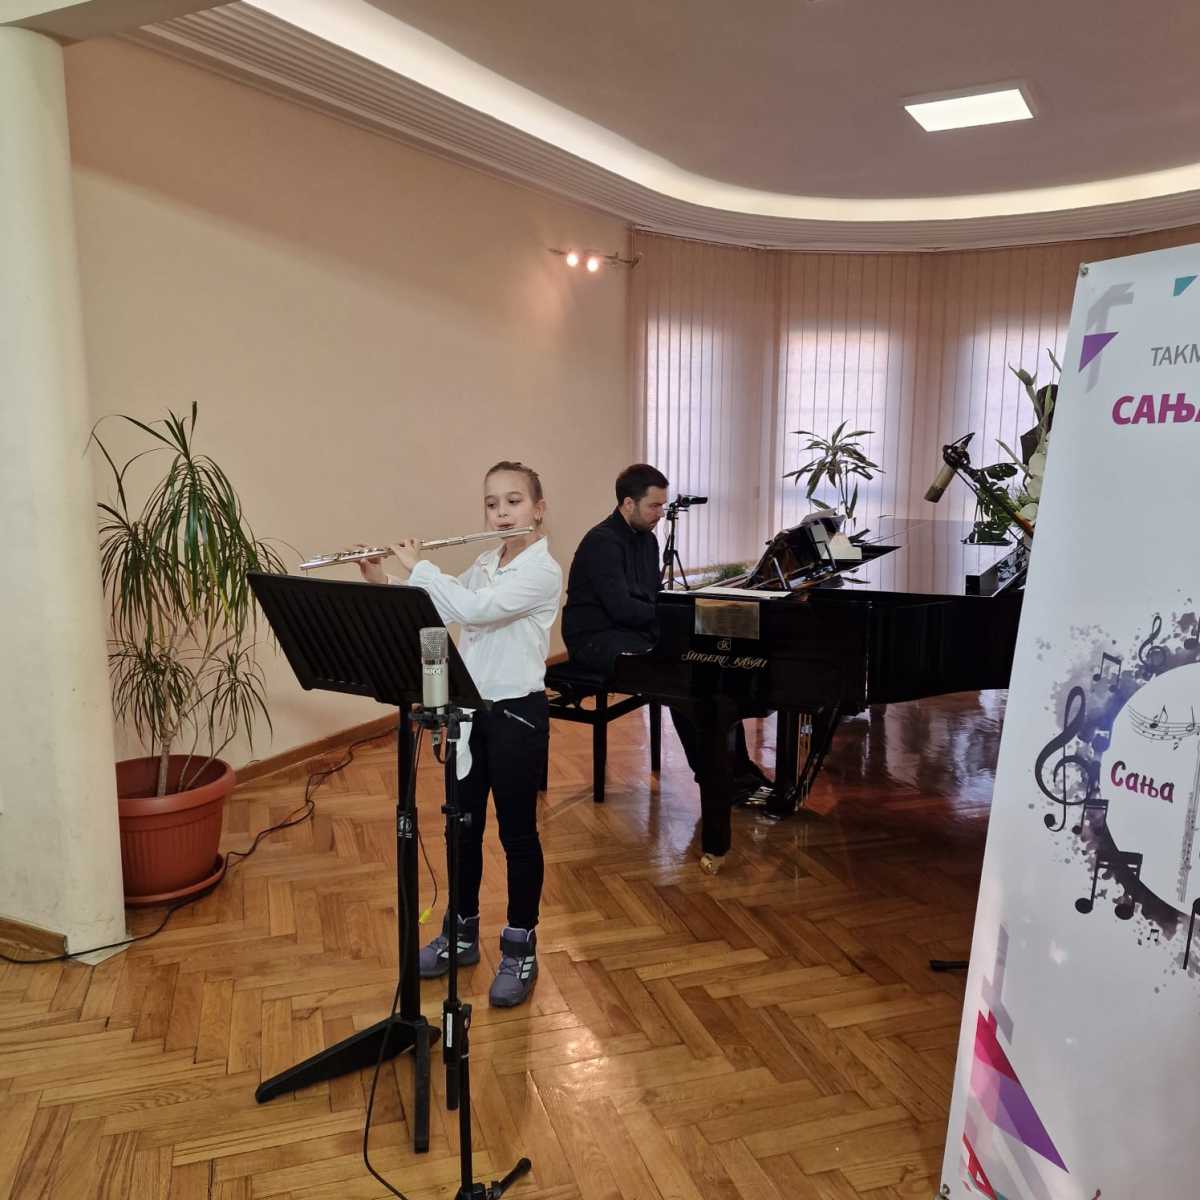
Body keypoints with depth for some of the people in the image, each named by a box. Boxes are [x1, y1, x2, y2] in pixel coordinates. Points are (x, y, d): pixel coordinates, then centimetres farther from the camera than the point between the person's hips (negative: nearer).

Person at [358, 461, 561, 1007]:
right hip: (470, 710, 7)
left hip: (517, 714, -7)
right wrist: (381, 580, -1)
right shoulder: (483, 567, 9)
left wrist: (416, 565, -16)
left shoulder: (542, 572, -16)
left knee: (516, 832, 5)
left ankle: (520, 949, 22)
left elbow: (470, 609, -28)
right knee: (463, 826, 16)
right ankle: (461, 933, 34)